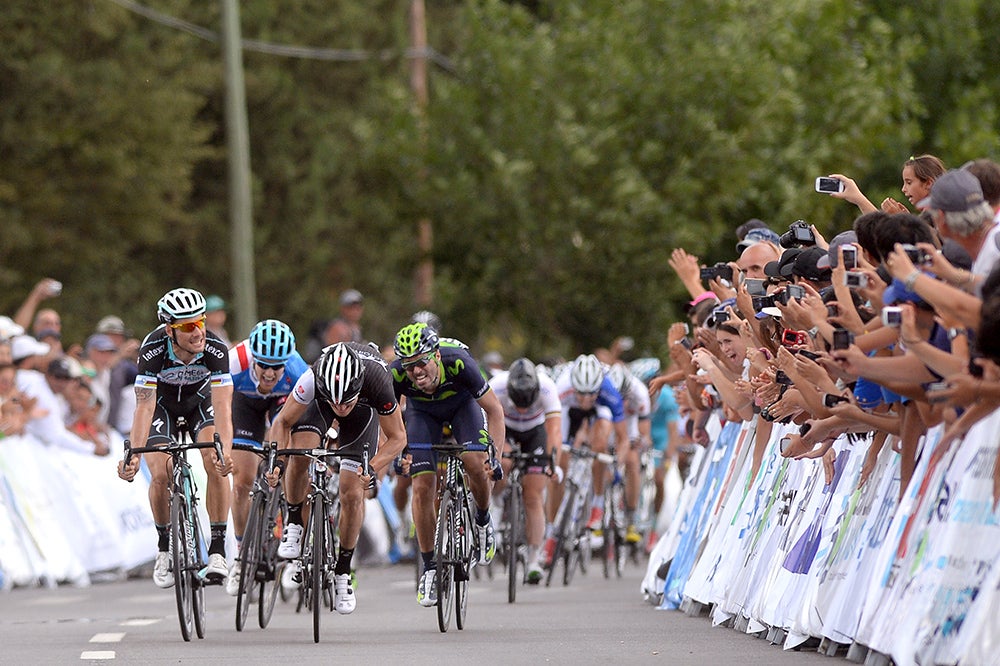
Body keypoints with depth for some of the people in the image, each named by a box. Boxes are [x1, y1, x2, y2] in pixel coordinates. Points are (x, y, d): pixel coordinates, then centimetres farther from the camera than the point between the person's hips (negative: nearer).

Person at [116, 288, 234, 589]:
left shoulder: (215, 348, -33)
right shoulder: (153, 349, -35)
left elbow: (222, 407, -38)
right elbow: (144, 407, -37)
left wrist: (225, 450, -55)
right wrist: (133, 455, -49)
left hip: (201, 400, 0)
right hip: (162, 403, 0)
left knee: (217, 465, -23)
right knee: (160, 474, -18)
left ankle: (217, 549, -14)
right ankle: (164, 547, 6)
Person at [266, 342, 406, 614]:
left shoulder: (378, 382, -42)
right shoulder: (312, 380, -41)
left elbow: (397, 437, -26)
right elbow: (282, 422, -22)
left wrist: (372, 469, -41)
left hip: (364, 408, 0)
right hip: (320, 399, 0)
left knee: (353, 494, -10)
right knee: (300, 454, -28)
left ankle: (342, 571, 8)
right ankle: (294, 523, -1)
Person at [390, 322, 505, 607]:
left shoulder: (458, 362, -39)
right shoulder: (397, 374, -35)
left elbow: (494, 410, -27)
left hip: (462, 402, -1)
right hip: (422, 410, 1)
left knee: (476, 464, -26)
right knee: (422, 487, -11)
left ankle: (483, 521, 5)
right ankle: (429, 568, 1)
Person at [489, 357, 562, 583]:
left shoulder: (547, 388, -37)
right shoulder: (496, 387, -37)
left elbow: (554, 427, -43)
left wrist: (552, 459, -55)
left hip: (535, 431, 0)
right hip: (505, 429, 0)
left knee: (533, 496, -8)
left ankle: (534, 560, -1)